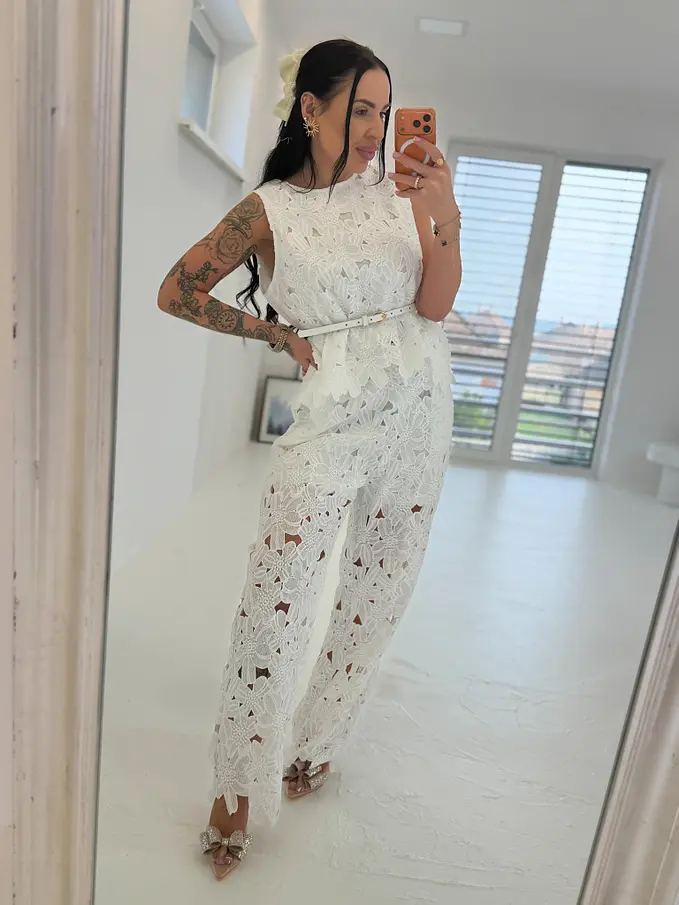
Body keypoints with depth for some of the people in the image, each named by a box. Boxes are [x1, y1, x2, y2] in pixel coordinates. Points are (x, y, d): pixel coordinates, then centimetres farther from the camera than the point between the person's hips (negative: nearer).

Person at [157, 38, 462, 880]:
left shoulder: (397, 188, 8)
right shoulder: (269, 210, 1)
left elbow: (435, 306, 0)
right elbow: (176, 290, 4)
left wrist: (444, 214, -13)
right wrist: (276, 334, -1)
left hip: (421, 408, 4)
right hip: (333, 413, -4)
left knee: (377, 588, 10)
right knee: (277, 590, -10)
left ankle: (316, 741, 33)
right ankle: (240, 788, 13)